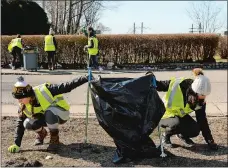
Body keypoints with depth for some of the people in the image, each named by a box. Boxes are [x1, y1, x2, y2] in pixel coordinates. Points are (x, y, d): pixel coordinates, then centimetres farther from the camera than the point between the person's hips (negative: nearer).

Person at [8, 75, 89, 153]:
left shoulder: (44, 90, -32)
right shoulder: (23, 106, -15)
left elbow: (67, 87, -32)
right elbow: (20, 125, -7)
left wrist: (86, 78, -37)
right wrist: (16, 144, -12)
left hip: (61, 113, -5)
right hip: (45, 117, 5)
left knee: (49, 113, -38)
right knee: (28, 124, -21)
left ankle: (54, 139, -13)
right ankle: (41, 133, 14)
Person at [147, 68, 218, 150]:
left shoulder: (201, 100, -16)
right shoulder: (177, 84, -30)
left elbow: (202, 120, -9)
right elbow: (159, 85, -17)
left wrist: (210, 140, -9)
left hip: (180, 115, 4)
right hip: (165, 114, -4)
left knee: (195, 130, -22)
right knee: (178, 123, -35)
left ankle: (182, 135, 13)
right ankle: (165, 136, -3)